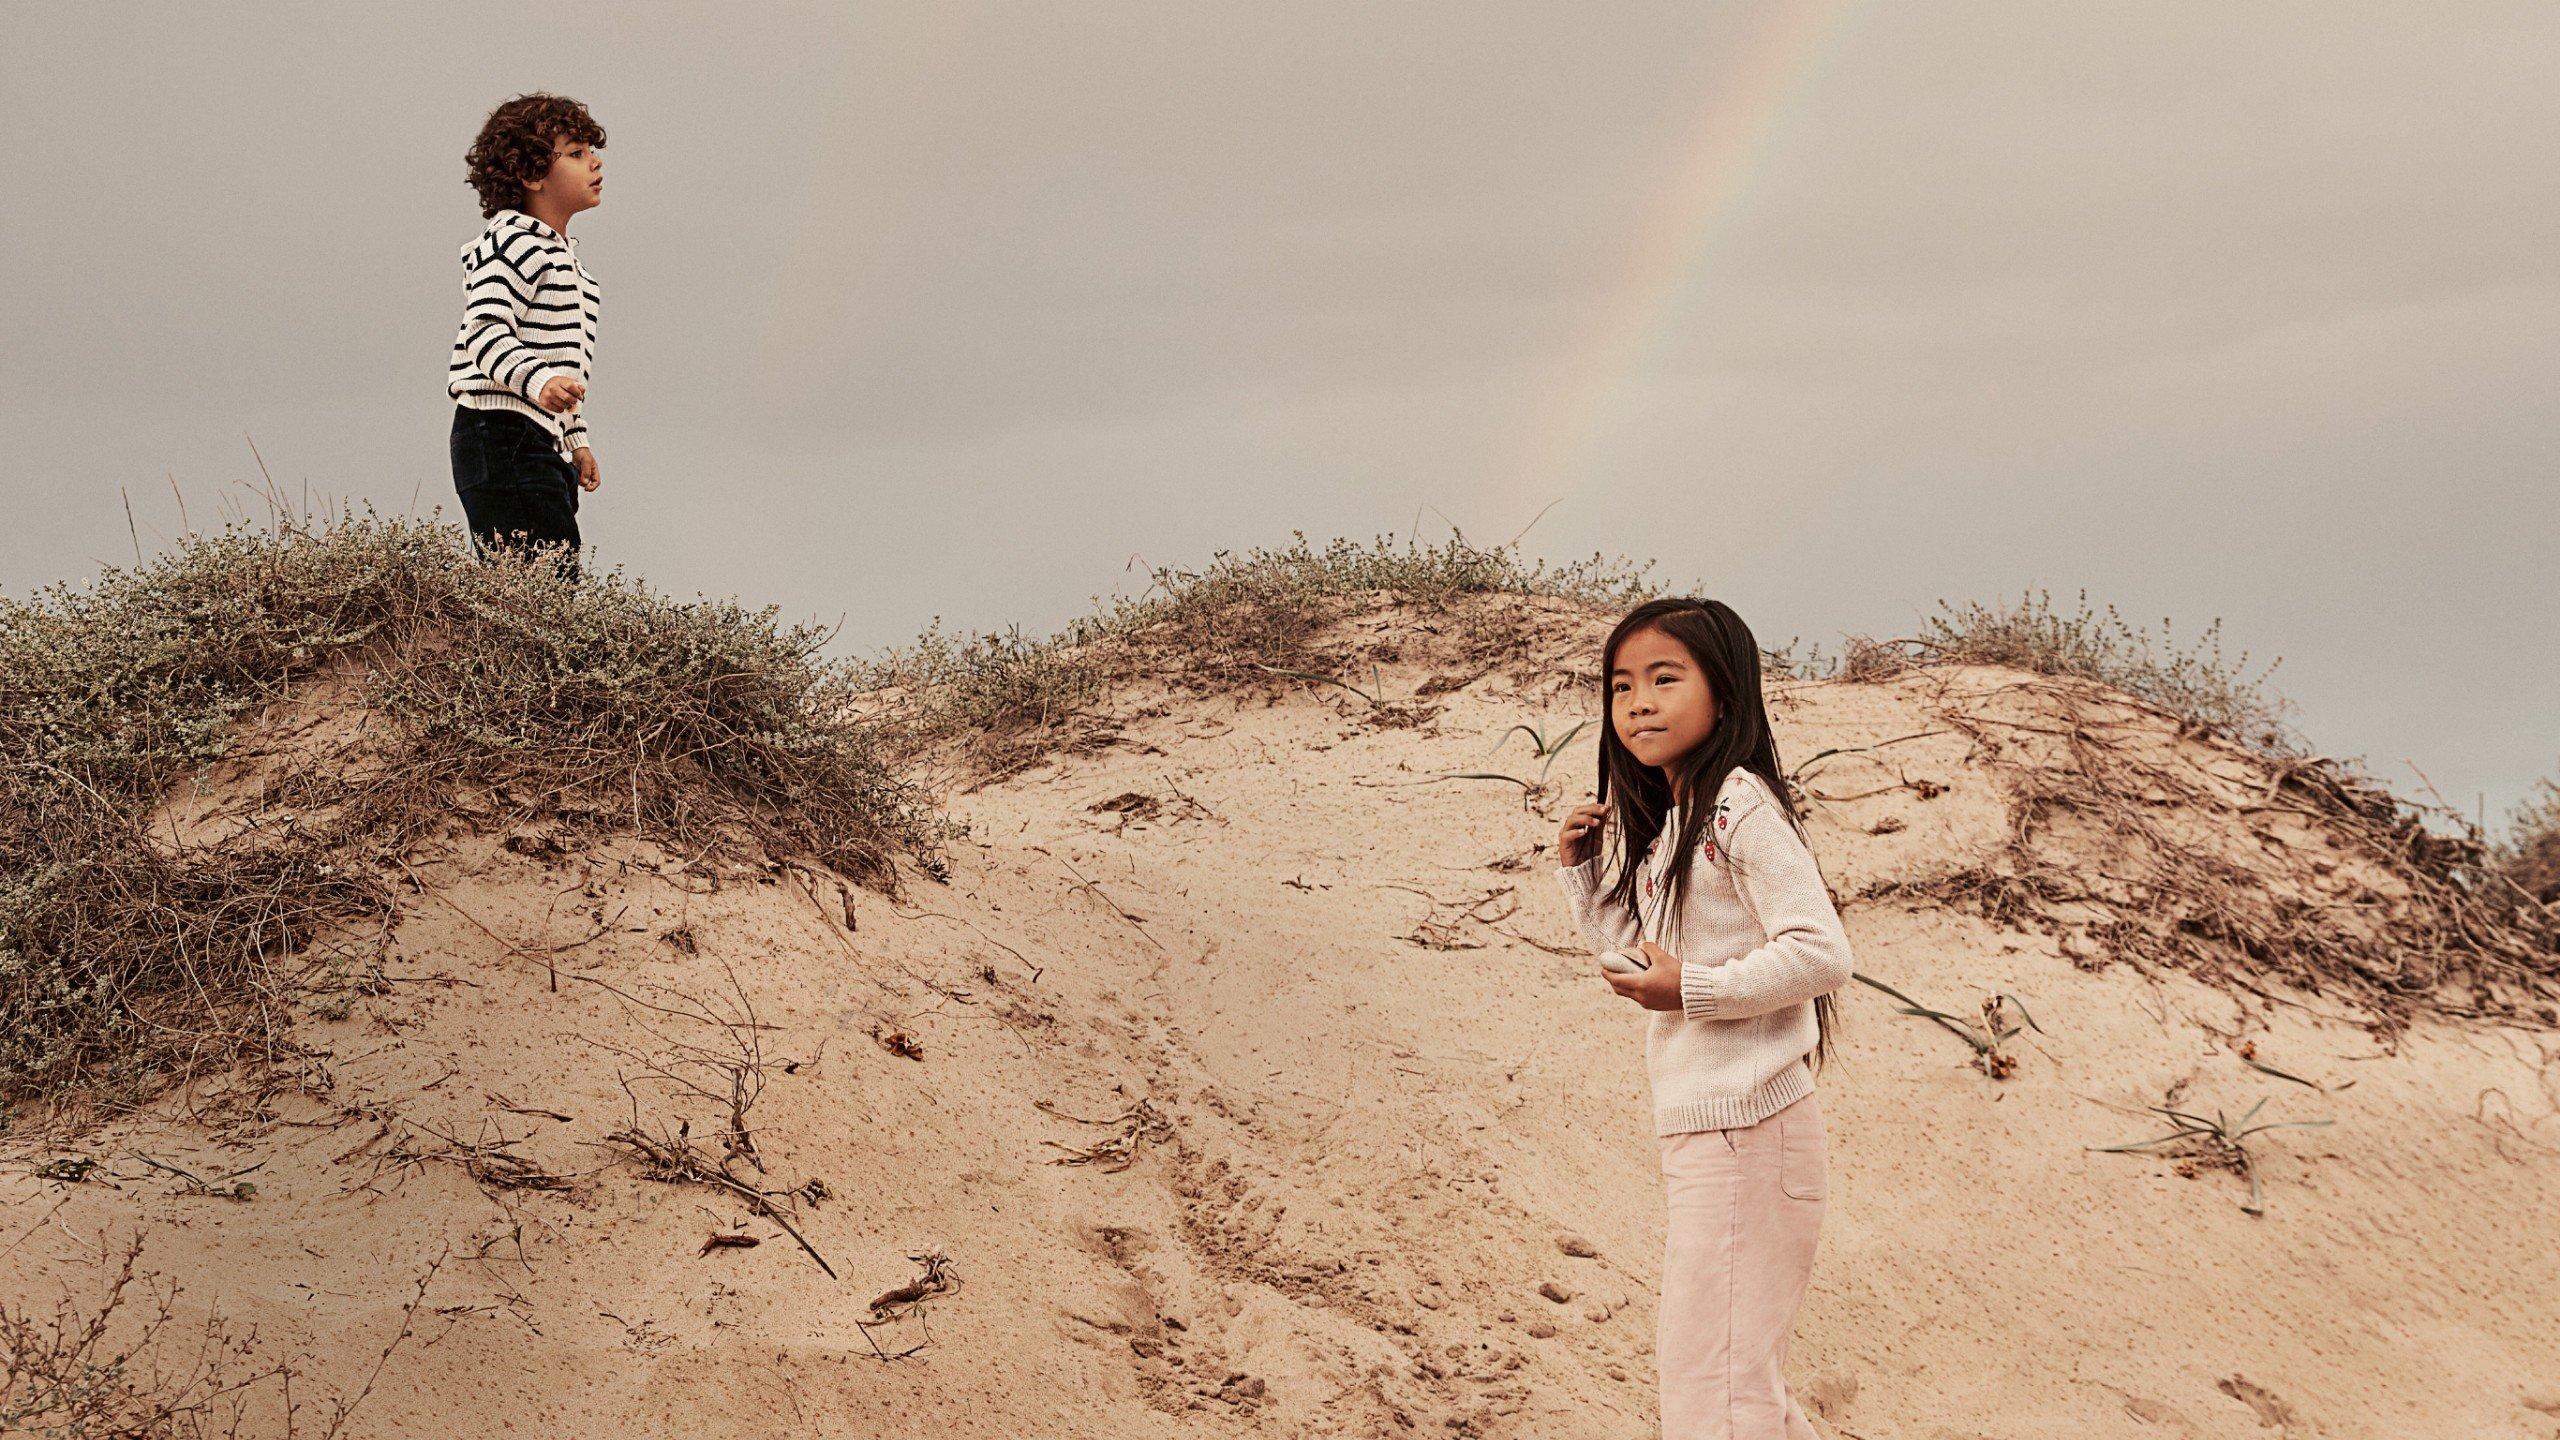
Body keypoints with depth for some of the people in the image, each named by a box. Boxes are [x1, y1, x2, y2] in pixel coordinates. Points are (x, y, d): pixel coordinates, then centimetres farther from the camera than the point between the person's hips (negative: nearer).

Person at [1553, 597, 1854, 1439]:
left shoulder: (1741, 807, -15)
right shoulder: (1668, 821, 15)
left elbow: (1820, 953, -21)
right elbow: (1634, 950, 25)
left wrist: (1693, 990, -20)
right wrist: (1579, 869, 13)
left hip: (1743, 1124, -10)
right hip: (1694, 1124, 10)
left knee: (1708, 1369, -9)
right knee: (1733, 1363, 17)